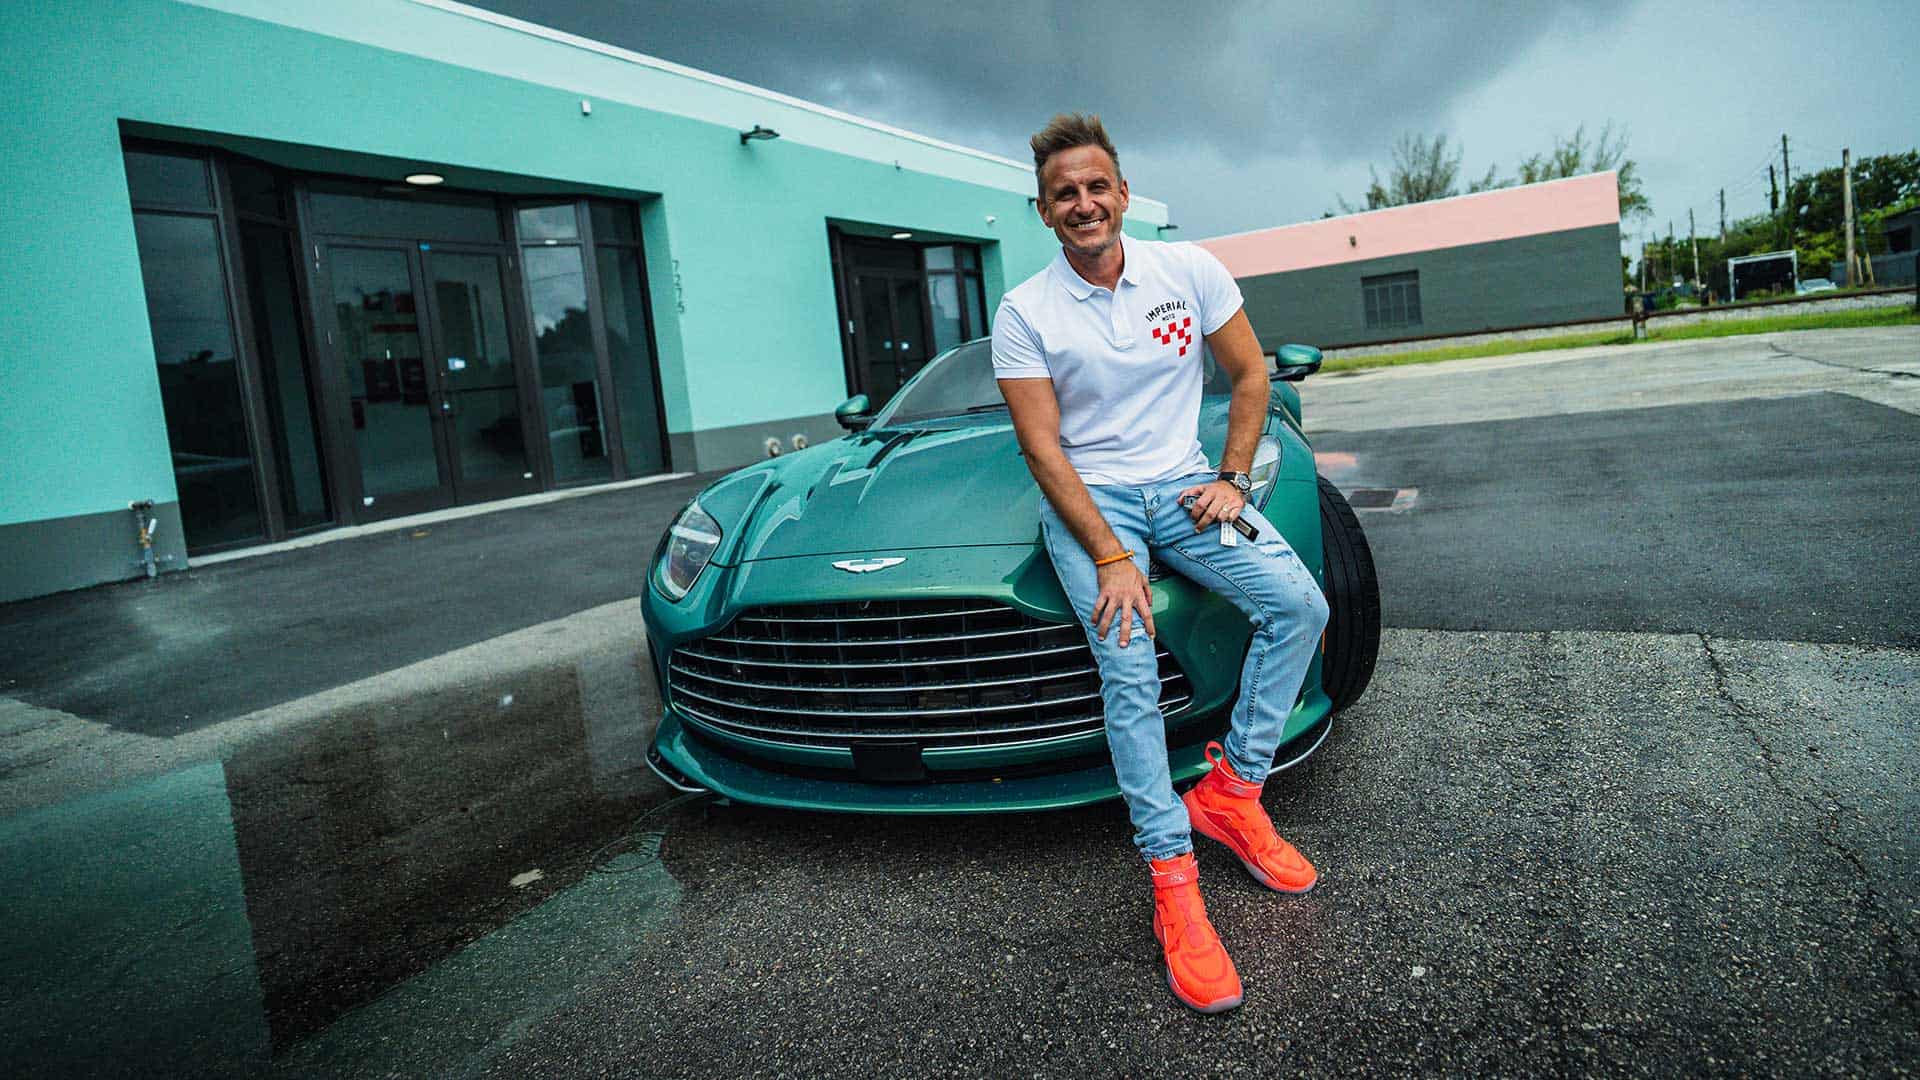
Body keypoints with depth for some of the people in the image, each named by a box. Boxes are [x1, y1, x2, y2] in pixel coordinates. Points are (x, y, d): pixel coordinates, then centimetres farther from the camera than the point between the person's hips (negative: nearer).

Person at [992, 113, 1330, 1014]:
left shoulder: (1189, 270, 0)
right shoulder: (1024, 314, -9)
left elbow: (1249, 373, 9)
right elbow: (1042, 449, -12)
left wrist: (1232, 479, -2)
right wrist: (1111, 558, -20)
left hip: (1183, 485, 4)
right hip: (1088, 499, -3)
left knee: (1299, 604, -14)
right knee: (1129, 672, -22)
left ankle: (1232, 787, -1)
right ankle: (1172, 879, -14)